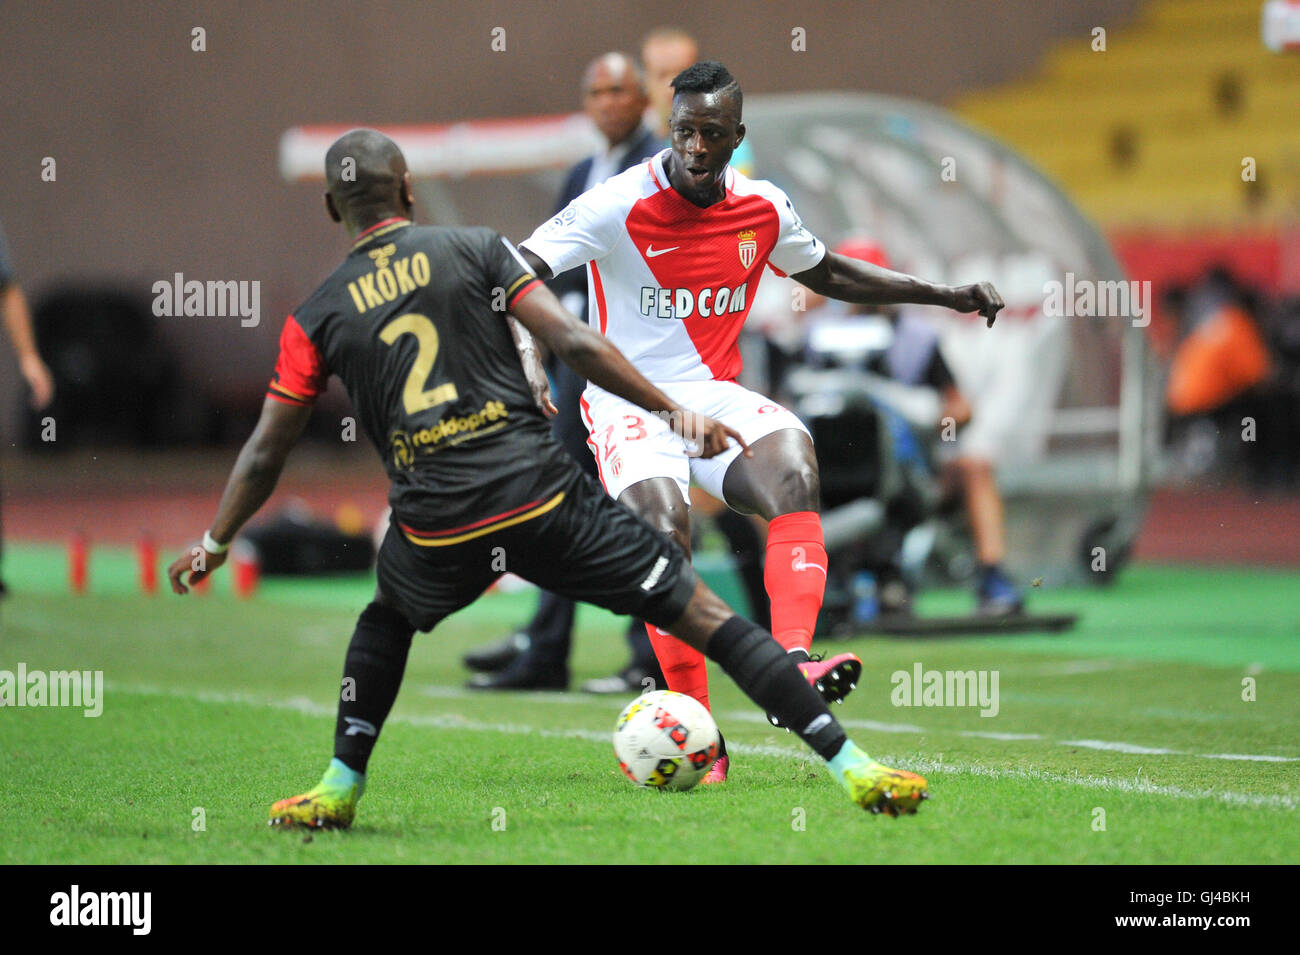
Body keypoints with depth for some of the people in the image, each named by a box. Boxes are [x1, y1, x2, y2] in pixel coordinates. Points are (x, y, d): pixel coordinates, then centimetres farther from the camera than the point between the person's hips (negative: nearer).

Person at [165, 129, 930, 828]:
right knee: (703, 615, 1)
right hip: (544, 498, -2)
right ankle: (852, 765, -5)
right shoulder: (479, 251, 6)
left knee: (387, 619, 36)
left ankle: (340, 788, 29)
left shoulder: (317, 318, 10)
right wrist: (674, 411, 2)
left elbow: (265, 455, 14)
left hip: (437, 533, 2)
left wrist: (215, 544, 27)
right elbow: (574, 344, -4)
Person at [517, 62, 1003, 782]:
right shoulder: (617, 207, -12)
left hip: (715, 396, 4)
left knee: (793, 468, -29)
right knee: (664, 532, -30)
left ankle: (791, 664, -39)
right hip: (628, 403, -4)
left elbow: (828, 274, 23)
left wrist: (946, 296, 21)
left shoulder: (762, 210, 4)